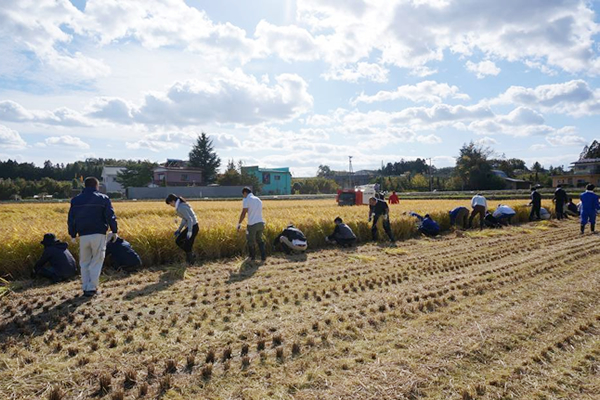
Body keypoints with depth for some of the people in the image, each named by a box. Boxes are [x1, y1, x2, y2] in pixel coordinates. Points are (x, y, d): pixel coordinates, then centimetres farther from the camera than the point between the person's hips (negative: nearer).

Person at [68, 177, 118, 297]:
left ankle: (85, 287, 13)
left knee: (84, 262, 14)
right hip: (99, 235, -3)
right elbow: (110, 216, -4)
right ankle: (92, 288, -2)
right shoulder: (103, 198, 1)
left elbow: (71, 219, 13)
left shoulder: (75, 200, 11)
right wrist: (114, 231, 3)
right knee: (96, 262, 4)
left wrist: (72, 235, 20)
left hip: (83, 235, 3)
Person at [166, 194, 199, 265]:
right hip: (190, 227, 10)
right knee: (178, 241, 12)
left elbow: (189, 219, -25)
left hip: (193, 227, -10)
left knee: (187, 246, -2)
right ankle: (191, 254, 18)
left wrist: (189, 232, -30)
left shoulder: (181, 208, -21)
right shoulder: (181, 205, 11)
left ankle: (191, 263, 15)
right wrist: (179, 229, 19)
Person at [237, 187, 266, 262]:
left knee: (250, 241, 12)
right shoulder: (258, 199, 15)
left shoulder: (246, 200, -6)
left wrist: (239, 223, -2)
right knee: (260, 240, 18)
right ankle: (263, 257, 10)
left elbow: (243, 213, -10)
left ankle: (252, 257, 24)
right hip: (261, 223, 6)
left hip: (252, 224, -6)